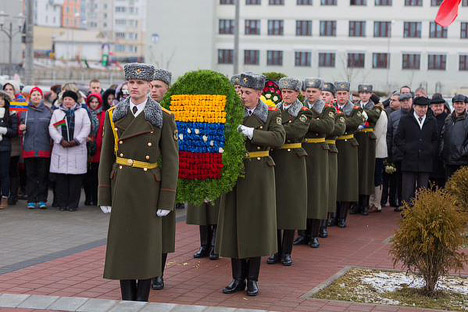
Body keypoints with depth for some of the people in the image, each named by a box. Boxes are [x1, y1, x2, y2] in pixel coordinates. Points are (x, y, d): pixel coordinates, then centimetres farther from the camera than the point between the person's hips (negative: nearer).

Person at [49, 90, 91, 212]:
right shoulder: (56, 112, 15)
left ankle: (73, 204, 2)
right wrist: (61, 140, -10)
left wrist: (76, 141, -11)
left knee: (76, 178, -3)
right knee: (60, 178, -1)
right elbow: (52, 128, 5)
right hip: (60, 149, 1)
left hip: (77, 149, -1)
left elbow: (86, 128, 1)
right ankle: (62, 204, 5)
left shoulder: (82, 112, 11)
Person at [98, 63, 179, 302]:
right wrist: (104, 196, 2)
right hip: (122, 187, 2)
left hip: (149, 188, -2)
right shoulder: (113, 115, 6)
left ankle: (143, 298, 12)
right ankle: (127, 299, 13)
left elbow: (171, 159, -3)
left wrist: (167, 199, -8)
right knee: (122, 241, 4)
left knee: (147, 242, 2)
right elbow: (106, 157, 7)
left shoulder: (164, 117, -1)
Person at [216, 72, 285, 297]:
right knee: (234, 223, 4)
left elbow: (279, 138, -17)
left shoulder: (272, 115, -1)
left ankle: (252, 278, 12)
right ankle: (238, 278, 14)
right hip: (234, 174, 3)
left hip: (258, 175, -3)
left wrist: (250, 132, -25)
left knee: (255, 223, 2)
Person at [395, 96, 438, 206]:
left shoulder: (432, 121, 11)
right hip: (409, 161, -2)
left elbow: (435, 140, 17)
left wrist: (431, 151, 3)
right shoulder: (405, 120, 5)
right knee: (408, 193, -3)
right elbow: (398, 139, 4)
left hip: (425, 163, 2)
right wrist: (406, 150, -5)